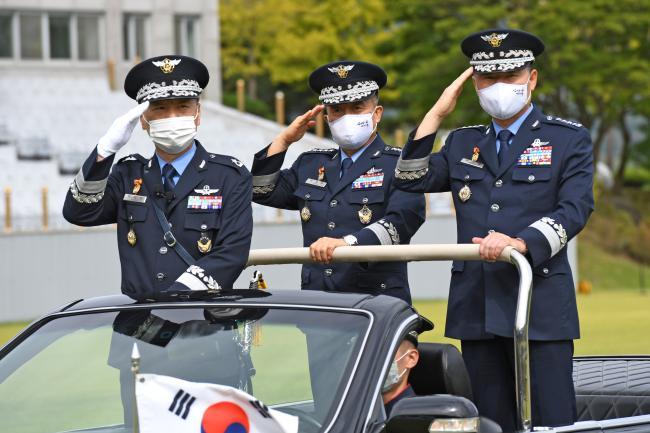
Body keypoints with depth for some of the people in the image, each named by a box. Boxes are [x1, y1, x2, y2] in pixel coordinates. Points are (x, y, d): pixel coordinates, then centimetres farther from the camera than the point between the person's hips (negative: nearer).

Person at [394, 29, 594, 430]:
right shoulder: (463, 142, 19)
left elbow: (575, 210, -8)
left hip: (540, 306, -4)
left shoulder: (570, 140, 5)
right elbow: (411, 180, 8)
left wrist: (521, 243, -24)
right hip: (477, 307, 4)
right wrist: (437, 114, 6)